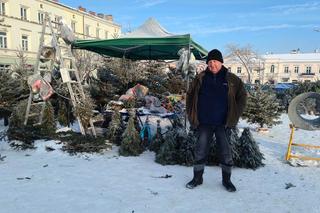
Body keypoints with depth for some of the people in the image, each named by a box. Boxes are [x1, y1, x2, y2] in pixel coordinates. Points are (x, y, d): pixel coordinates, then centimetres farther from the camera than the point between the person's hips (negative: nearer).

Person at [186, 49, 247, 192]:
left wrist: (234, 116, 2)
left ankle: (226, 180, 26)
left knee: (226, 152, 6)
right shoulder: (200, 78, 1)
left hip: (223, 123, 0)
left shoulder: (232, 80, -1)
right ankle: (197, 178, 25)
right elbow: (190, 96, 11)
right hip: (204, 123, 1)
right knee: (200, 151, 7)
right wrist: (192, 115, 5)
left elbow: (242, 96, 8)